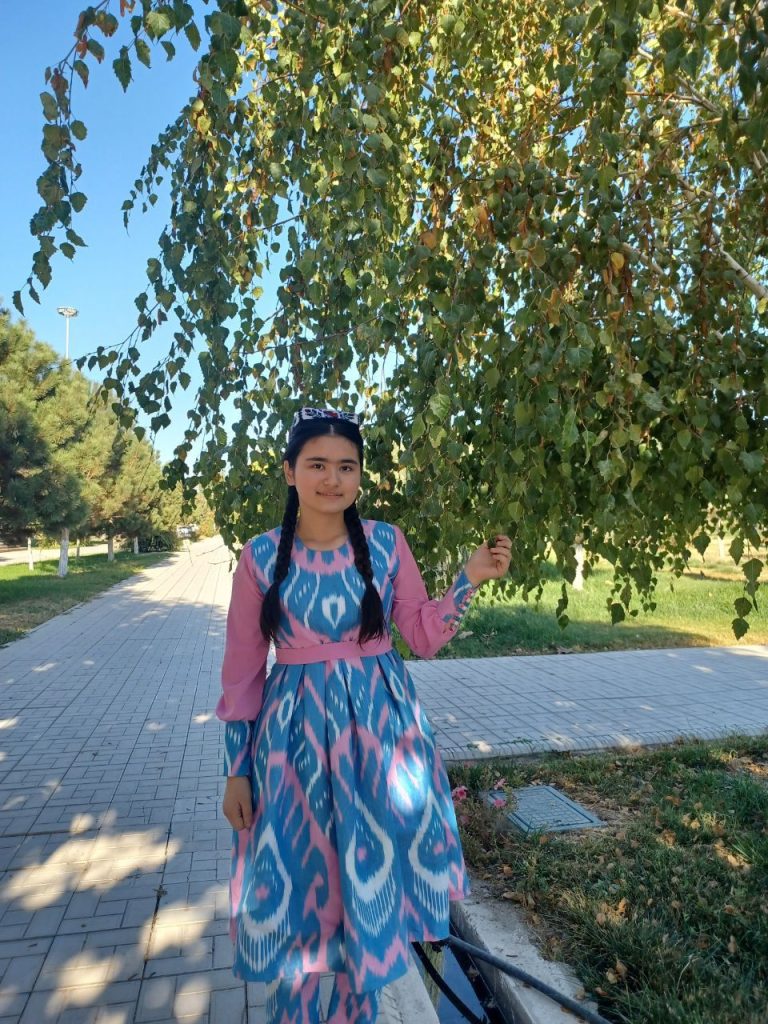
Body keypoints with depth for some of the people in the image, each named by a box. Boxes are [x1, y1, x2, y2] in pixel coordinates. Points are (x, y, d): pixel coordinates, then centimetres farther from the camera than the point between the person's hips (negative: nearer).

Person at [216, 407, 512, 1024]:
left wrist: (470, 581, -11)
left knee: (372, 880, 15)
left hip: (379, 726, 2)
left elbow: (425, 637, 3)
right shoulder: (261, 556, -6)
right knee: (297, 884, 13)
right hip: (295, 731, -1)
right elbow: (242, 670, -1)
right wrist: (236, 769, 1)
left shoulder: (386, 543, -3)